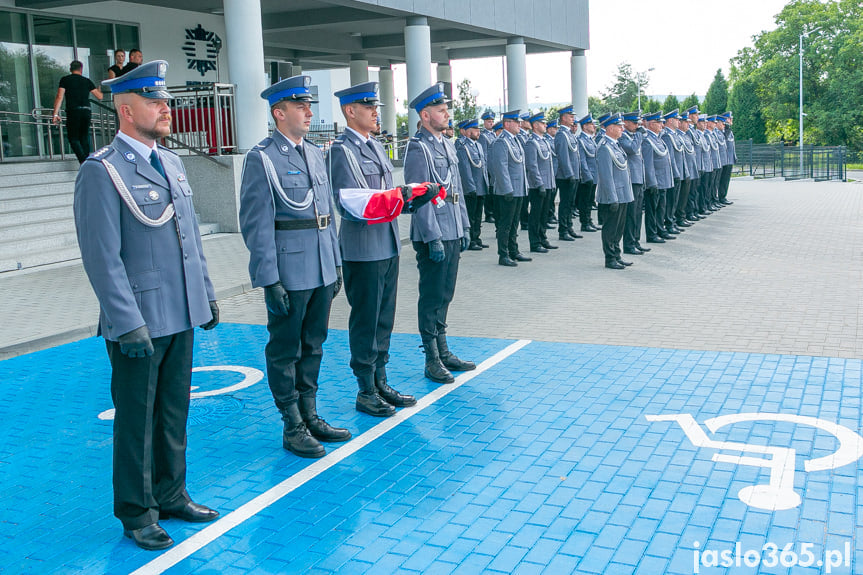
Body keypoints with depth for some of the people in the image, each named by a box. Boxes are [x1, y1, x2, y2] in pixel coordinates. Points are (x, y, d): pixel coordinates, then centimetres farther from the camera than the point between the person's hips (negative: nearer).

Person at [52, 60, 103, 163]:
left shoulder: (65, 80, 6)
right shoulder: (87, 81, 13)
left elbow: (59, 97, -3)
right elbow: (100, 96, 15)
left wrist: (55, 114, -3)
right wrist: (99, 90, 39)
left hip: (73, 111, -3)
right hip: (86, 111, 3)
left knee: (73, 138, 2)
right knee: (84, 138, 13)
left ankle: (83, 160, -18)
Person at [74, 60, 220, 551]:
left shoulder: (172, 163, 12)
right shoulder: (101, 172, -11)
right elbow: (103, 258, -16)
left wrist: (207, 293, 16)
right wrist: (128, 325, -19)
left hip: (182, 316, 7)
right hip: (139, 321, -7)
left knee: (174, 413, 17)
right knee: (137, 419, 5)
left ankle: (171, 495, 32)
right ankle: (137, 513, 21)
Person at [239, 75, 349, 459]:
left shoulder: (315, 153, 13)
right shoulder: (262, 158, -10)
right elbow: (256, 224, -14)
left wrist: (336, 263, 15)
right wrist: (269, 280, -17)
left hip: (322, 269, 7)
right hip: (288, 273, -7)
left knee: (313, 345, 16)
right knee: (285, 350, 5)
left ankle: (310, 415, 29)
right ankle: (292, 427, 16)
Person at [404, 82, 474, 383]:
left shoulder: (447, 145, 14)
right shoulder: (418, 148, -13)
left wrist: (464, 227, 15)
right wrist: (433, 238, -19)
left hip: (452, 234, 8)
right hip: (433, 236, -8)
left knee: (445, 295, 15)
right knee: (432, 297, 0)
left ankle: (444, 352, 26)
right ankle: (432, 360, 10)